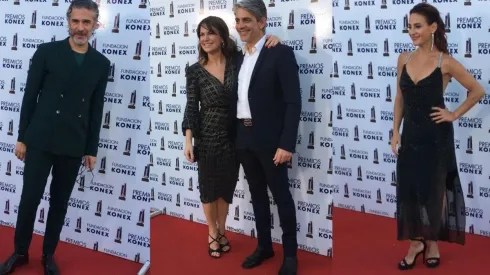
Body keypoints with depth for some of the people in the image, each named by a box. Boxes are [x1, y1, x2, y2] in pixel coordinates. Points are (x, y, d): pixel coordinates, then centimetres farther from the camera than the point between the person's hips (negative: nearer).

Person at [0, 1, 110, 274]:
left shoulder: (101, 63, 3)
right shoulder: (47, 52, -3)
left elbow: (97, 109, 7)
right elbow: (30, 96, 0)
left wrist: (92, 149, 6)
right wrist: (22, 137, -1)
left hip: (73, 146, 2)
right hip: (41, 140, -2)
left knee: (60, 203, 11)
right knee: (30, 199, 2)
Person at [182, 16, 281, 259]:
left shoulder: (236, 61, -2)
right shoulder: (195, 71, -5)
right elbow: (191, 107, -4)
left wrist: (270, 39, -15)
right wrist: (188, 141, -11)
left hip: (232, 136, 2)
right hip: (207, 136, -2)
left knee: (227, 185, 13)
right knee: (209, 186, 9)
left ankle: (222, 231, 32)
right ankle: (212, 234, 27)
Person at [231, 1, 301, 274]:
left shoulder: (281, 53, -9)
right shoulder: (241, 57, 12)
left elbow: (293, 102, -14)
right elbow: (240, 99, 12)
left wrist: (287, 144, -20)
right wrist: (235, 135, 6)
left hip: (270, 139, -6)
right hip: (244, 138, 6)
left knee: (281, 194, 5)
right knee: (257, 193, 15)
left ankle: (290, 252, 18)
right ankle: (264, 246, 28)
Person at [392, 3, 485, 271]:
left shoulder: (445, 62, -12)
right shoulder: (404, 59, 1)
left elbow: (477, 90, -3)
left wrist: (454, 115, -6)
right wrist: (395, 131, 4)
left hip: (436, 136, -4)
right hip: (410, 134, 4)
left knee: (434, 190, 10)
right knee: (408, 190, 7)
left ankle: (432, 242, 28)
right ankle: (416, 242, 24)